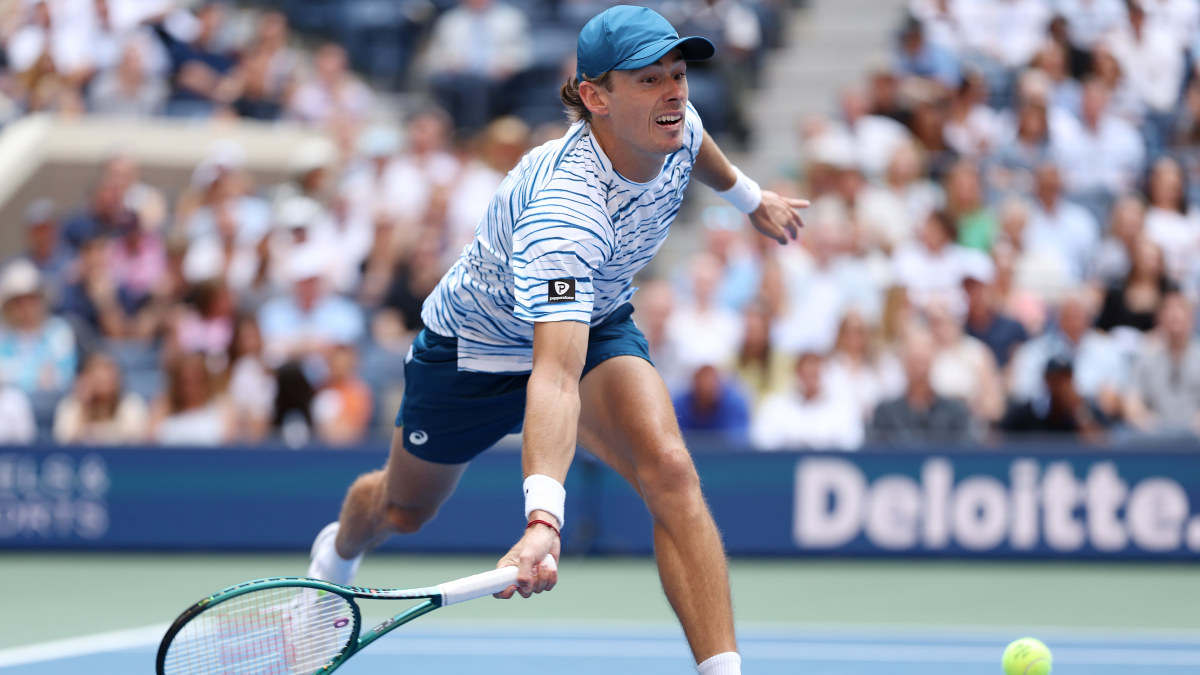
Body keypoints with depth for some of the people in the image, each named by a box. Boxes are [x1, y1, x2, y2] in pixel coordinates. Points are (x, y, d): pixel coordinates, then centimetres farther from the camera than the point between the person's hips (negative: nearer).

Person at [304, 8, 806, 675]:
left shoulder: (672, 125, -23)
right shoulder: (564, 209, -45)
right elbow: (555, 376, -55)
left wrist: (750, 196, 27)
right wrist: (543, 518, -66)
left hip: (596, 323, 4)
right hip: (479, 345, -4)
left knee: (669, 468, -26)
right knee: (403, 509, 22)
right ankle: (339, 549, 60)